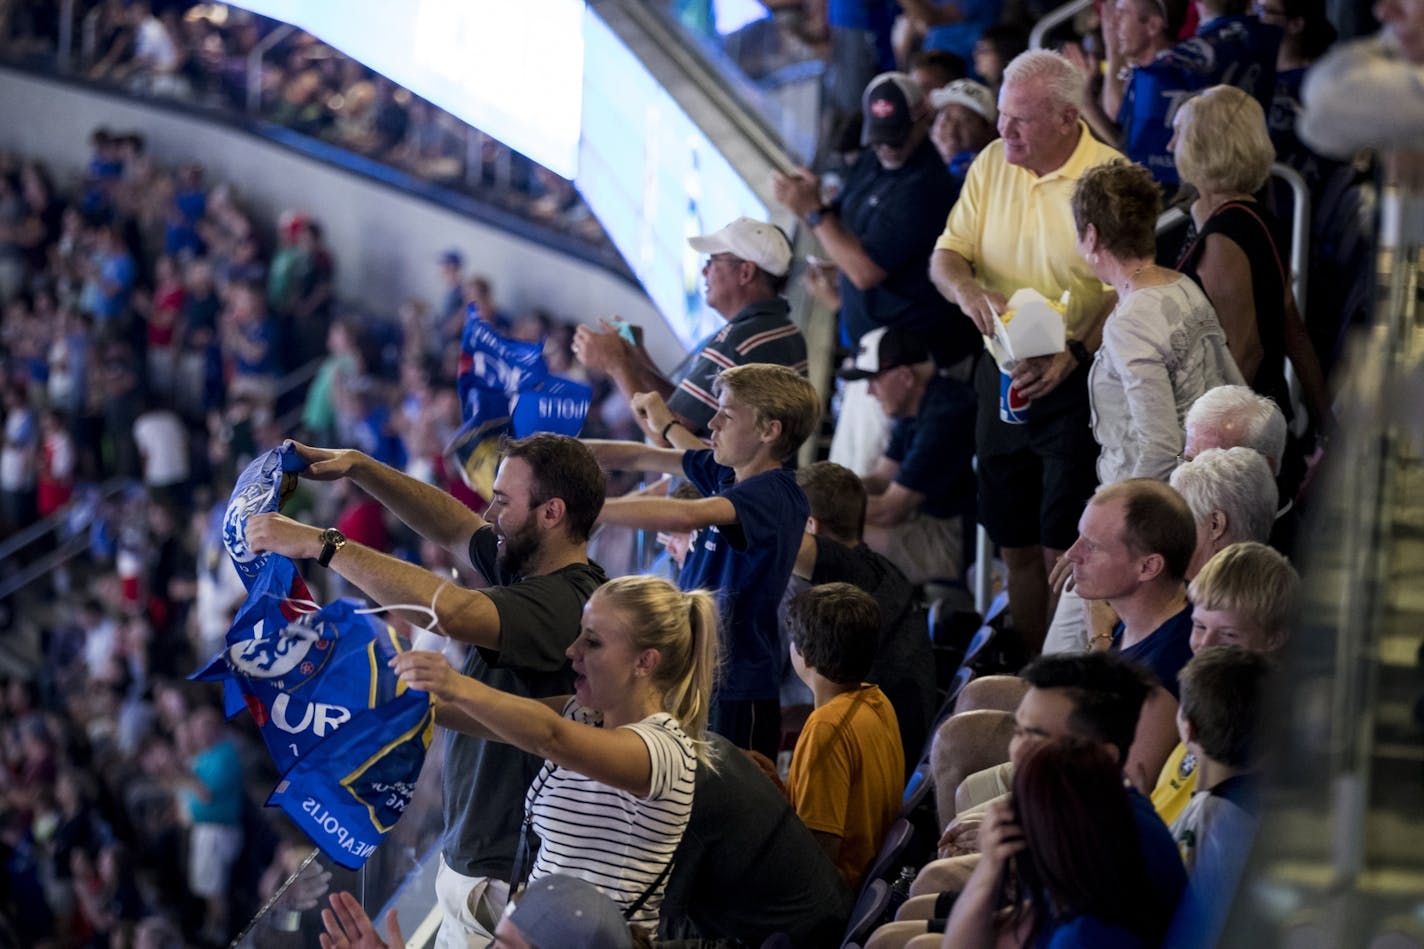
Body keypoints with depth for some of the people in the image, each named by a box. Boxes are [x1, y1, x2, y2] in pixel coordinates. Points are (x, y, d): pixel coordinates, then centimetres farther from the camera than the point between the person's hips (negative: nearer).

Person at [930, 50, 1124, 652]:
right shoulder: (991, 163, 4)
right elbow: (945, 256, 7)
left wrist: (1072, 355, -29)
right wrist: (967, 290, -16)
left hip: (1076, 384, -6)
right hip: (1004, 377, 6)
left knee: (1063, 551, -4)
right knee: (1016, 547, 14)